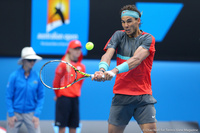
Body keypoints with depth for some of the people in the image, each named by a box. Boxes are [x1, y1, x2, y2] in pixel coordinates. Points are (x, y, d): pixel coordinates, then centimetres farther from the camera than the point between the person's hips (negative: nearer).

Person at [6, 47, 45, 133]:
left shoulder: (37, 77, -3)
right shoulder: (14, 76, -8)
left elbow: (41, 97, 2)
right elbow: (8, 96, -4)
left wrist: (37, 115, -5)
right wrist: (11, 114, -7)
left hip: (31, 113, 1)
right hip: (15, 112, -1)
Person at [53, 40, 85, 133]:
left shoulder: (82, 67, 9)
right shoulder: (64, 65, -7)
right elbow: (56, 82, 0)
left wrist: (76, 93, 14)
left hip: (75, 99, 5)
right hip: (64, 98, -5)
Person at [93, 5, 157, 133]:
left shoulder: (147, 38, -3)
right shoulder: (119, 36, 8)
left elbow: (136, 59, -20)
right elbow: (108, 54, -9)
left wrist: (115, 71, -36)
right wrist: (102, 69, -32)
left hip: (143, 96, -2)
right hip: (121, 96, 2)